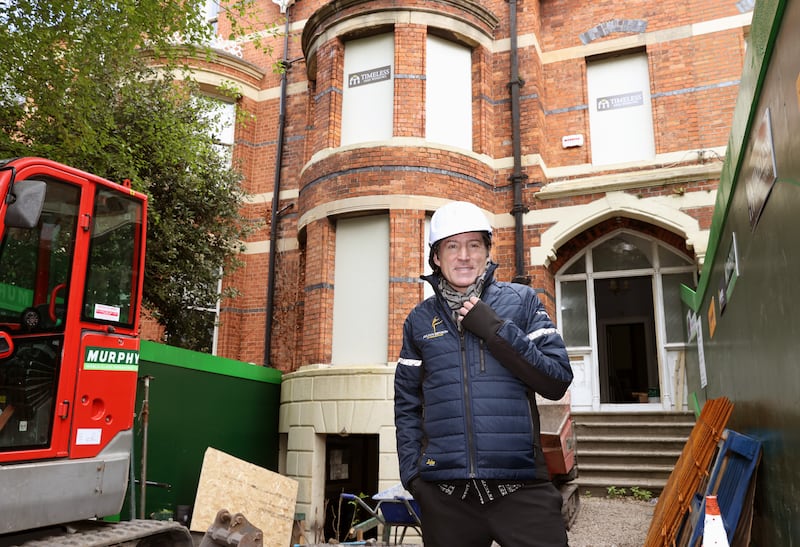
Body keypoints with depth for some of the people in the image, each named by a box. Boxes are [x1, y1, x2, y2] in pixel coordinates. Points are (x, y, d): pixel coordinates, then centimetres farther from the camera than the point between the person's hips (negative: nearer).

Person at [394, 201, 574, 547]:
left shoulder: (522, 301, 3)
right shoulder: (420, 320, 9)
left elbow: (557, 381, -2)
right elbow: (406, 405, 13)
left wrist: (494, 329, -11)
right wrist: (411, 473, 2)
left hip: (520, 486, -1)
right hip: (444, 493, 2)